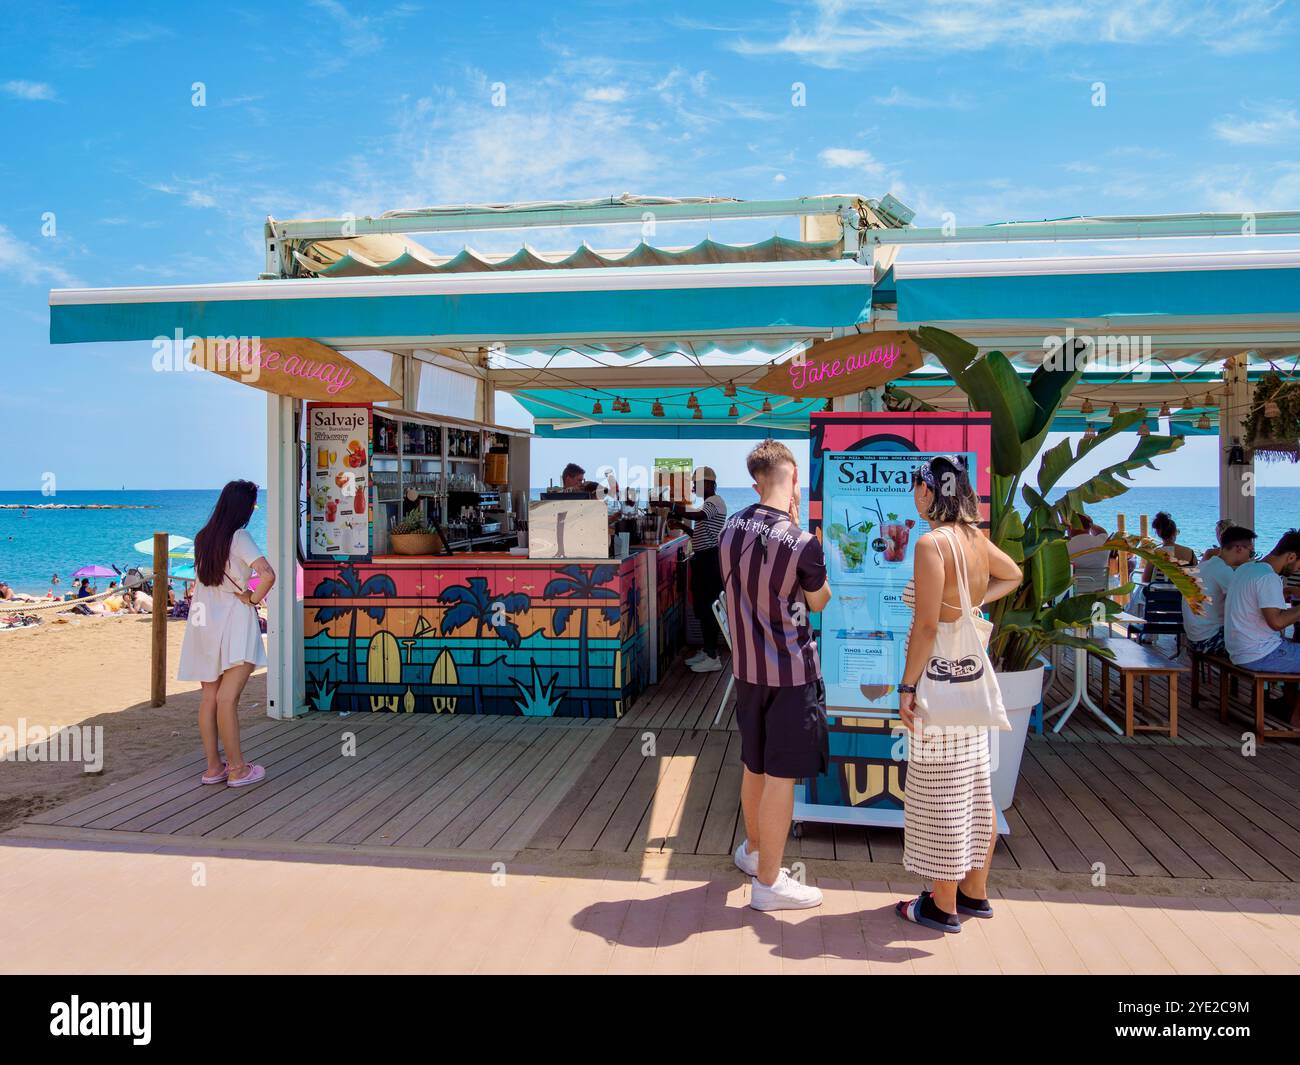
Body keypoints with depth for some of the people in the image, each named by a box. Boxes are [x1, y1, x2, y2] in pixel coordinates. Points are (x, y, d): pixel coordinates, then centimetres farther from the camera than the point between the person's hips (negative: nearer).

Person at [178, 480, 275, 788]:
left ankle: (213, 766, 16)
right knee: (227, 698, -5)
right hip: (233, 622, -6)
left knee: (209, 697, 10)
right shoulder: (239, 538, -12)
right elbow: (267, 574, -25)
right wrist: (254, 599, -9)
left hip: (203, 621, 7)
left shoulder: (202, 537, 9)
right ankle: (237, 769, 2)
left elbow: (201, 576, 15)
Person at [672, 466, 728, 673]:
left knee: (708, 607, -8)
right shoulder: (708, 503, 20)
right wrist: (682, 524, 11)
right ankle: (706, 651, 22)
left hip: (710, 560, -10)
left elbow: (697, 516, -31)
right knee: (703, 607, 13)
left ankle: (712, 657, -5)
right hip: (704, 559, 10)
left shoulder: (715, 501, -11)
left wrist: (675, 509, -26)